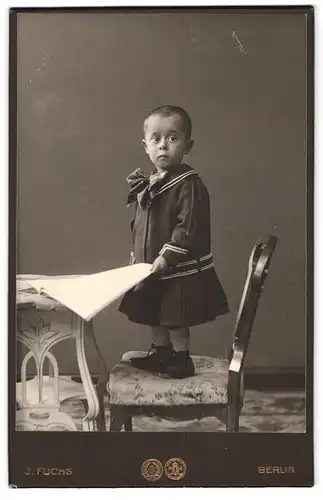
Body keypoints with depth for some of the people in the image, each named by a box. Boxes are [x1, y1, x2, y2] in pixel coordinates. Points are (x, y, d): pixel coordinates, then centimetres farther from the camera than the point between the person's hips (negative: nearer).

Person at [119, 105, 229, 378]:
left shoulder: (190, 184, -18)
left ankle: (181, 361, 22)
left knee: (176, 320, 5)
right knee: (155, 317, 19)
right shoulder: (146, 184, 8)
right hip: (150, 269, 8)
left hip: (180, 271, -8)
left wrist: (167, 257, -25)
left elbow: (188, 228, -23)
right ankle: (160, 354, 37)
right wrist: (136, 256, 14)